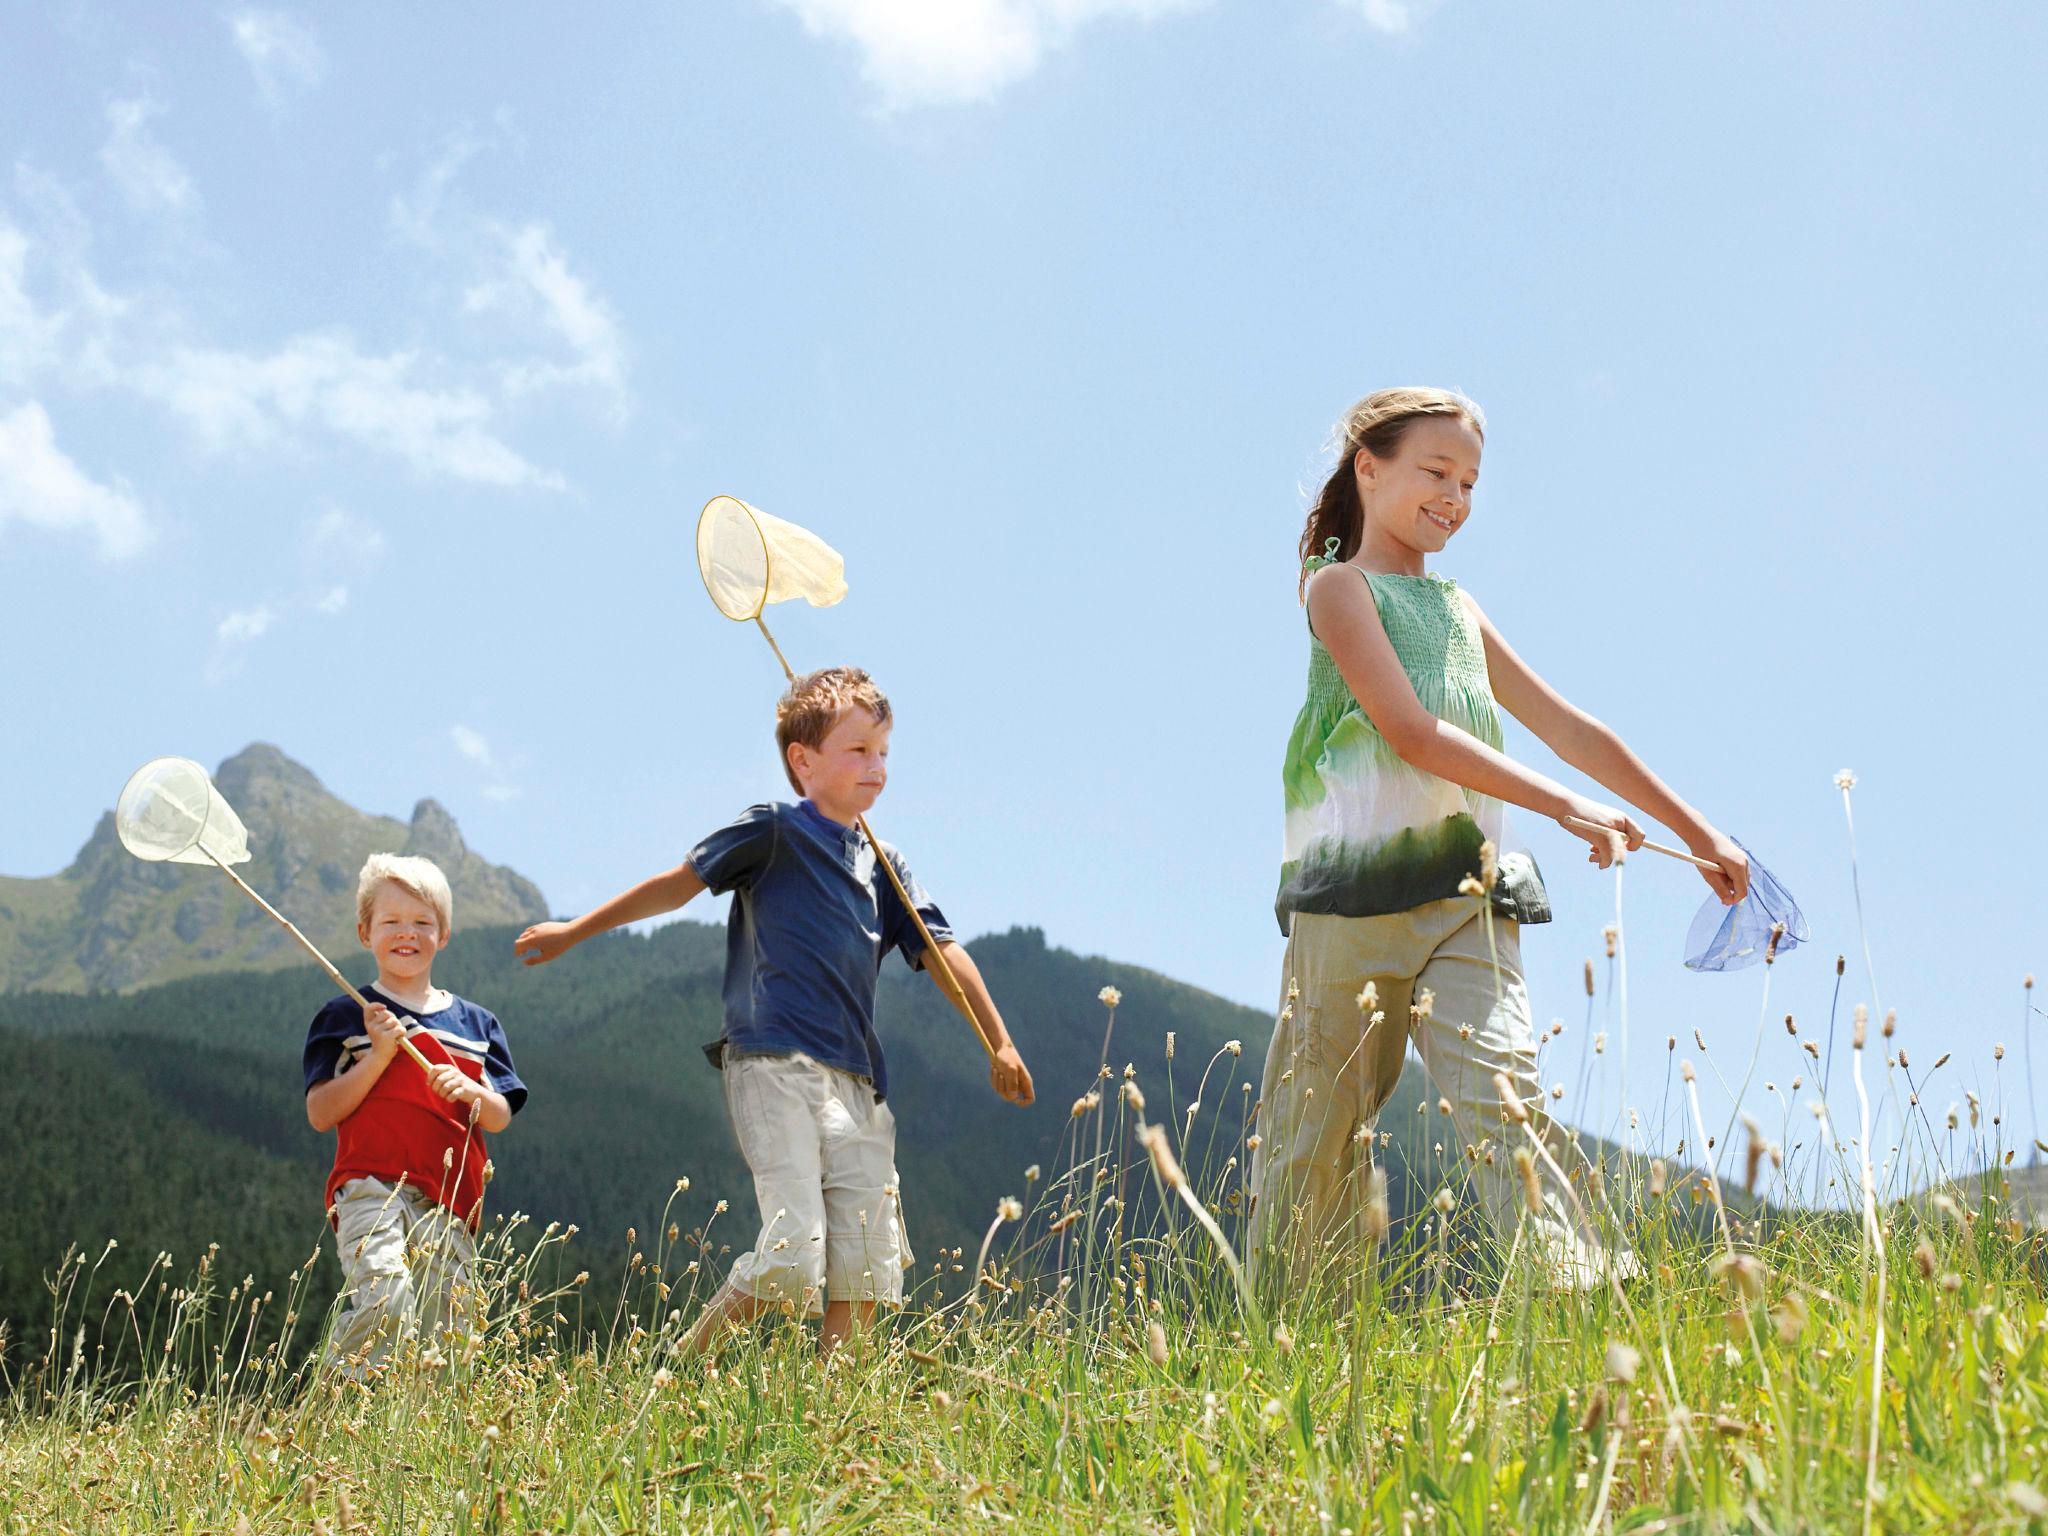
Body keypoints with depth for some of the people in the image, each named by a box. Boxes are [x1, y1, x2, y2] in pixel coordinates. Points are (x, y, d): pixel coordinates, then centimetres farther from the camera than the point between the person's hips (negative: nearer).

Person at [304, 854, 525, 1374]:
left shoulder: (475, 1023, 19)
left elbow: (500, 1116, 13)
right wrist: (378, 1056, -10)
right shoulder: (345, 1018, 10)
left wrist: (469, 1091, -9)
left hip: (450, 1203, 4)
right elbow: (320, 1113, 1)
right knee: (386, 1304, -26)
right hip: (371, 1188, -4)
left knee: (444, 1338, -1)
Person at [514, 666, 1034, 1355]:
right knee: (794, 1253, -16)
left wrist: (1000, 1044, 15)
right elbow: (677, 885, 6)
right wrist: (571, 933, 10)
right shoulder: (776, 832, 2)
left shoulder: (884, 866, 19)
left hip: (856, 1080, 6)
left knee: (868, 1267, -1)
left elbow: (941, 951, 20)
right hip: (773, 1065, -6)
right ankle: (684, 1365, 3)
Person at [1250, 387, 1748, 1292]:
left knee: (1500, 1089, -14)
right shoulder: (1339, 586, 4)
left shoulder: (1459, 609, 25)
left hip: (1465, 891, 5)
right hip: (1356, 883, -5)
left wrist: (1696, 832, 23)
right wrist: (1563, 807, -16)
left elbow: (1567, 728, 26)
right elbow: (1412, 731, -10)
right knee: (1319, 1124, 2)